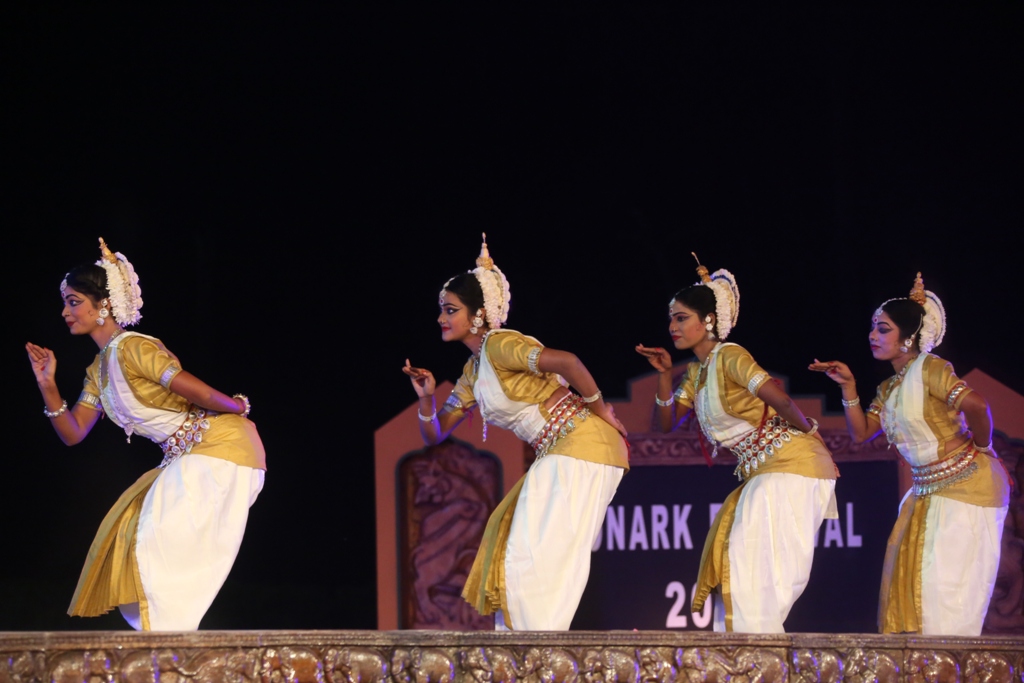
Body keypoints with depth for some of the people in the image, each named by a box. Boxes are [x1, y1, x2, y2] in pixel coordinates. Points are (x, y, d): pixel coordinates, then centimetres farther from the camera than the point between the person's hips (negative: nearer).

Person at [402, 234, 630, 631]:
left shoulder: (499, 345, -14)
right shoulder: (472, 372, 16)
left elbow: (565, 361, -29)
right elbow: (434, 434, 18)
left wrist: (599, 409, -19)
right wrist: (426, 397, -1)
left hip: (582, 444, -10)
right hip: (558, 456, 10)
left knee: (543, 551, -7)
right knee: (519, 547, 11)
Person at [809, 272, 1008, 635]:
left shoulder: (928, 368, -16)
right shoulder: (888, 389, 12)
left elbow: (975, 404, -30)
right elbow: (861, 432, 10)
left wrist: (980, 445, -15)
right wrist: (848, 387, 2)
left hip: (966, 483, -9)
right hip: (928, 489, 9)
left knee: (946, 577, -7)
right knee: (913, 575, 9)